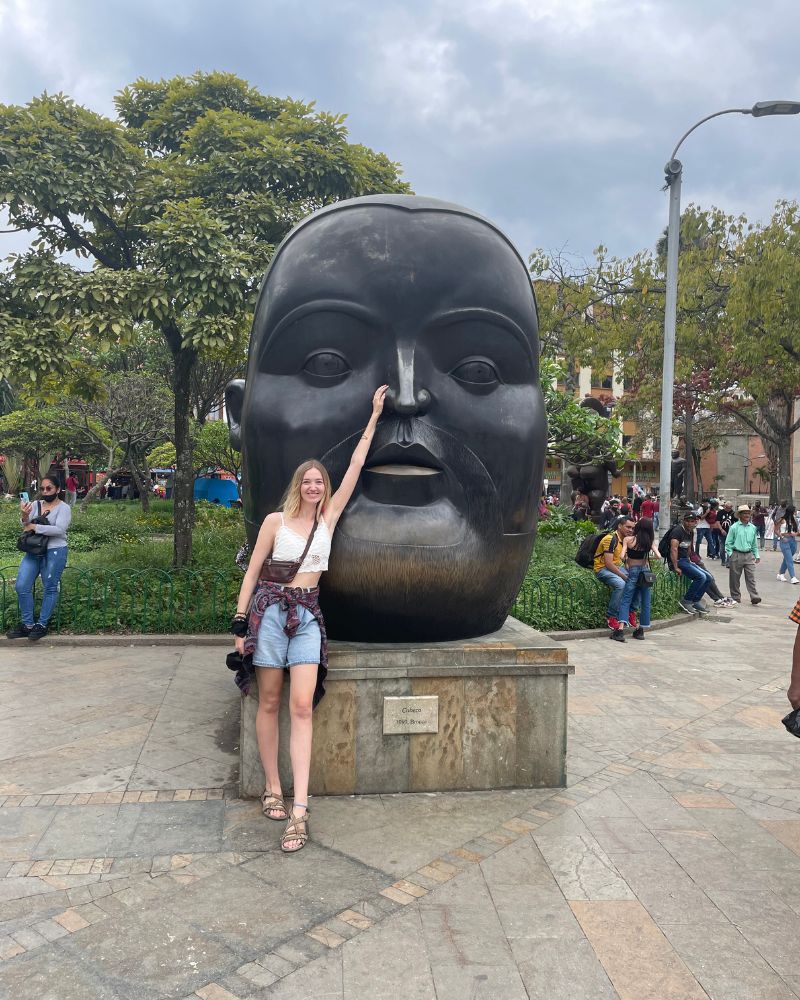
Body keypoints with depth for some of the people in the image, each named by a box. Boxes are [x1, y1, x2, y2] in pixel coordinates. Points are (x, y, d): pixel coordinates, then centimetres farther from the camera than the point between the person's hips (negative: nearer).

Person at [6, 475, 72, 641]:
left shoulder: (64, 508, -6)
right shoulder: (35, 504, 10)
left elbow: (59, 529, -19)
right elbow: (26, 525, -1)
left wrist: (34, 526, -15)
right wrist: (24, 517, -24)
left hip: (55, 552, -5)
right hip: (33, 551, 6)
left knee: (50, 588, 4)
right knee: (21, 587, 1)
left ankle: (42, 625, 14)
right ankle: (27, 625, 12)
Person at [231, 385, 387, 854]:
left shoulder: (329, 516, 8)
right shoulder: (276, 521, 2)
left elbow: (355, 466, 9)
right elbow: (252, 571, 4)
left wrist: (375, 415, 12)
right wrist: (240, 622, -1)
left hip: (308, 614, 1)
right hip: (271, 608, -1)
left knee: (302, 705, -9)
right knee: (270, 703, 5)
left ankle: (299, 808, -11)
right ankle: (273, 790, 17)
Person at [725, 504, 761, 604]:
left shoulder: (753, 528, 9)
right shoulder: (734, 527, -4)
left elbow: (755, 544, 16)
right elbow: (728, 543, -1)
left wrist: (757, 555, 11)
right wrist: (730, 555, -7)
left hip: (749, 555, 3)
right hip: (736, 555, -3)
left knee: (751, 577, -4)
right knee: (735, 578, 5)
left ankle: (754, 597, -7)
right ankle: (736, 598, 15)